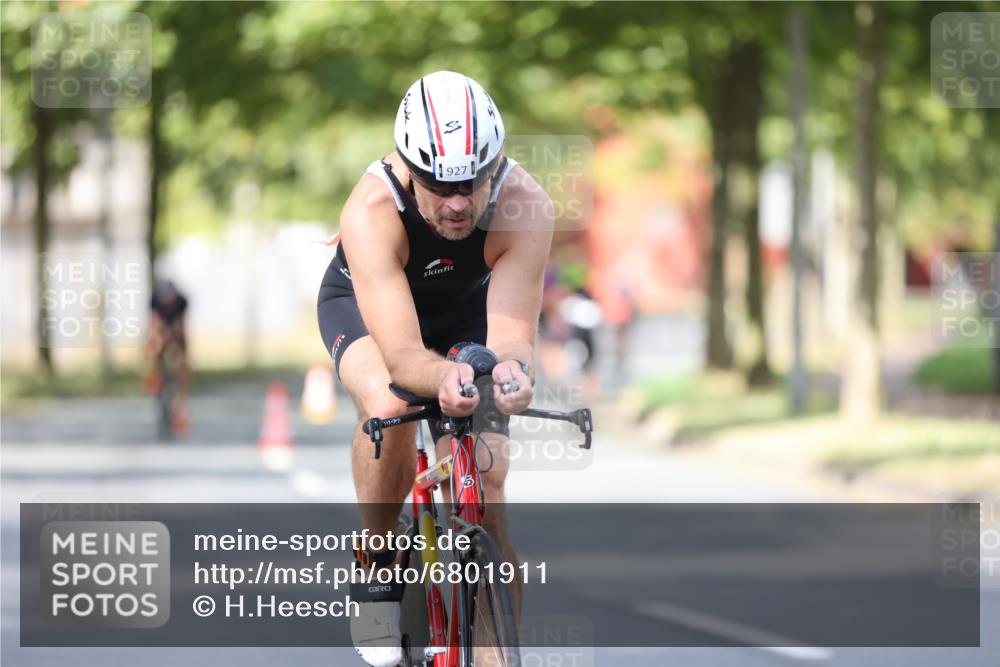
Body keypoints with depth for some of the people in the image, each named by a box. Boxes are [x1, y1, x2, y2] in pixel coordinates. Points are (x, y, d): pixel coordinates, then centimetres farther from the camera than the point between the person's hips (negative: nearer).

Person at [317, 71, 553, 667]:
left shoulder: (525, 207, -36)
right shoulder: (372, 210, -41)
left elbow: (512, 332, -38)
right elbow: (402, 354, -46)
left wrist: (511, 367, -63)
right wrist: (444, 377, -69)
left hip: (468, 309, 2)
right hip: (366, 304, -2)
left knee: (486, 487, -11)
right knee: (389, 406, -34)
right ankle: (377, 570, -11)